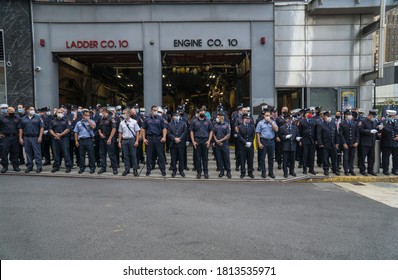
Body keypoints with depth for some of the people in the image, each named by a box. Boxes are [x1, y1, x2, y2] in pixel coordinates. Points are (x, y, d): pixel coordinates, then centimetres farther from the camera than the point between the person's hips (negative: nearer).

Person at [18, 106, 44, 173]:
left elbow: (42, 127, -2)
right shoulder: (23, 119, 12)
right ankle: (29, 166, 18)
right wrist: (20, 138, 4)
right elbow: (20, 129, 12)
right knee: (28, 152, 8)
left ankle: (39, 167, -2)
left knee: (37, 152, -5)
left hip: (35, 138, -3)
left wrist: (40, 137, -10)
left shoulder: (38, 118, 3)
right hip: (26, 138, 3)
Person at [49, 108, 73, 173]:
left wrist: (60, 134, -11)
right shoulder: (53, 121, 15)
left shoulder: (66, 120, 5)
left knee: (66, 152, -6)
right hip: (55, 139, 4)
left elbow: (68, 129, -5)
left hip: (64, 138, -4)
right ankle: (56, 166, 17)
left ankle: (68, 166, -1)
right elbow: (50, 129, 10)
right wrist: (54, 135, -9)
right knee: (56, 153, 7)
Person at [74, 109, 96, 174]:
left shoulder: (91, 121, 7)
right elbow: (76, 133, 14)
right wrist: (76, 141, 6)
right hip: (81, 140, 3)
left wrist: (88, 120, -11)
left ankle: (92, 168, 7)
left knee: (91, 154, -2)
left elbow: (93, 127, -17)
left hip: (89, 140, -3)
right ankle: (82, 168, 18)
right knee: (81, 155, 8)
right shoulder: (78, 123, 14)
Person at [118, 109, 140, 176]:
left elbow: (137, 132, -2)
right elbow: (120, 133, 13)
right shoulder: (122, 123, 8)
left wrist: (137, 141, -9)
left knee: (133, 155, 0)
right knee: (125, 156, 7)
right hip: (124, 140, 3)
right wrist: (119, 142, 9)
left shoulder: (134, 122, -2)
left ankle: (135, 170, 8)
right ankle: (127, 169, 17)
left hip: (132, 140, -3)